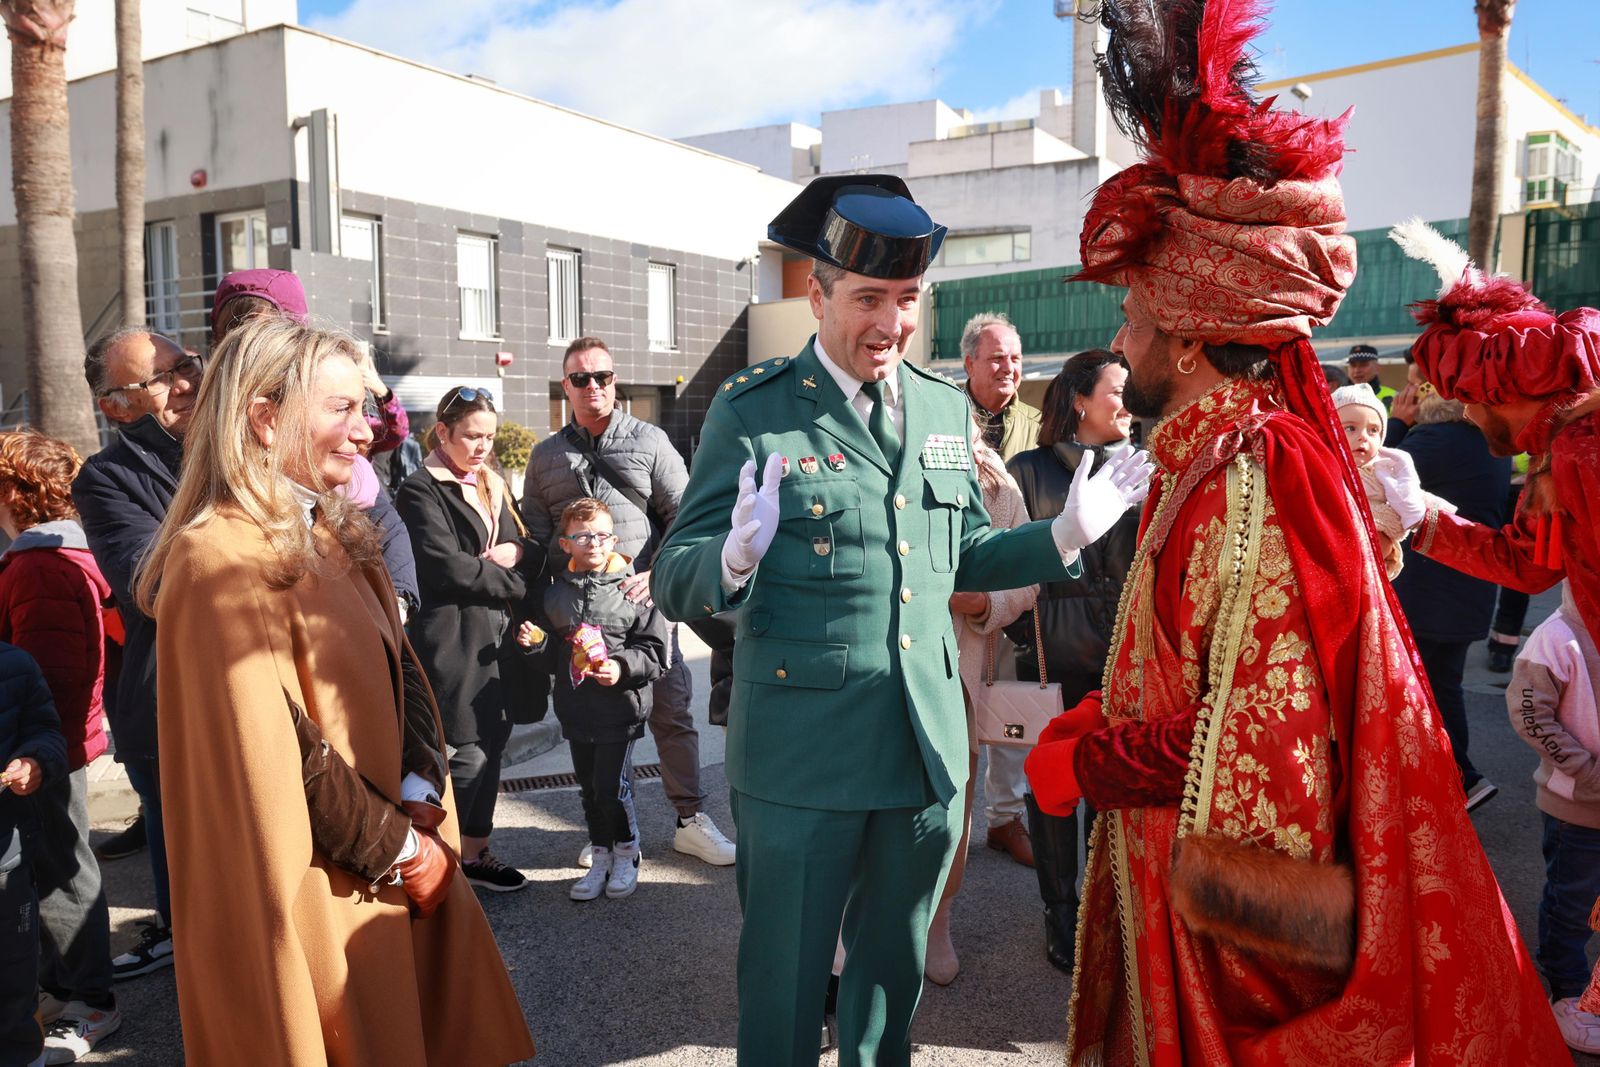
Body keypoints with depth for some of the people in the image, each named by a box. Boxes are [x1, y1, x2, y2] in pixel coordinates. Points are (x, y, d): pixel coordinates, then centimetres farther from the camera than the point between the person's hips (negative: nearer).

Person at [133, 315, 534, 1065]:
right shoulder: (220, 562, -19)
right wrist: (396, 848, -12)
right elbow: (274, 753, -21)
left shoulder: (337, 536, 9)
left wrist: (419, 806, -6)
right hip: (314, 892, -8)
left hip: (396, 864, 8)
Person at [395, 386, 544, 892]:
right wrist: (513, 584, -6)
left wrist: (518, 553, -6)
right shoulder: (422, 490, -7)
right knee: (467, 753, -5)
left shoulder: (494, 486, 18)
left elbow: (533, 549, 17)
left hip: (499, 639, 7)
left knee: (491, 745, 11)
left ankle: (476, 852, 23)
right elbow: (447, 567, -16)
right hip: (453, 639, -7)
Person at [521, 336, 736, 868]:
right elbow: (535, 535, 13)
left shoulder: (649, 440, 4)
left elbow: (684, 515, 1)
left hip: (645, 601, -2)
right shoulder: (546, 456, 11)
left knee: (672, 712, 1)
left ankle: (691, 820, 13)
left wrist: (656, 574, -11)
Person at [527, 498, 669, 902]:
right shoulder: (557, 592, 5)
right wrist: (532, 640, 0)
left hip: (620, 707, -4)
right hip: (575, 709, 5)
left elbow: (655, 650, -7)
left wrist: (622, 668, -20)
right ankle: (600, 857, 31)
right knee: (588, 788, 14)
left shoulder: (632, 588, -8)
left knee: (611, 786, -3)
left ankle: (626, 853, 21)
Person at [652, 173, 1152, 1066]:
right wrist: (738, 557, -32)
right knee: (785, 980, 11)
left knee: (896, 964, 23)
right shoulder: (752, 412, -9)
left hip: (929, 749, 5)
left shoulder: (947, 408, 7)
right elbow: (676, 584, -11)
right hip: (802, 752, -4)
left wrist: (1067, 534, 2)